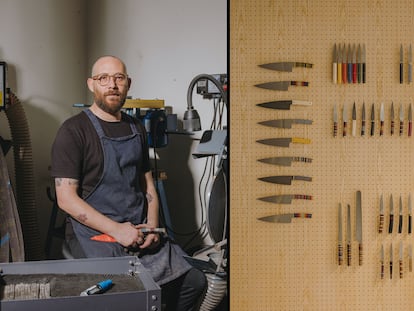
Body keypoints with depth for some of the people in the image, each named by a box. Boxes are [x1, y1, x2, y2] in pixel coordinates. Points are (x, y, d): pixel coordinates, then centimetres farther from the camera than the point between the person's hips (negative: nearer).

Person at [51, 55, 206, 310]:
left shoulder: (136, 129, 15)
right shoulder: (74, 131, -5)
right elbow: (66, 198, -11)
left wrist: (152, 226, 2)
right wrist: (116, 230, -17)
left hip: (139, 230, 6)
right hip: (94, 233, -6)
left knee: (194, 281, -6)